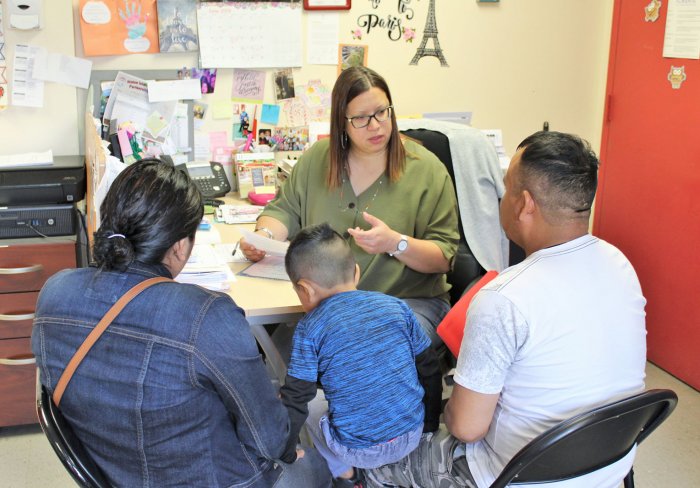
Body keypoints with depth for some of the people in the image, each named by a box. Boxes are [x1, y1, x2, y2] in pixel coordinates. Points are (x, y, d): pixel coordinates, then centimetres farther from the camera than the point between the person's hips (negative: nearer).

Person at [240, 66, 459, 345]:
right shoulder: (316, 159, 9)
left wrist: (396, 243, -22)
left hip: (409, 300, -2)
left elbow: (446, 257, -4)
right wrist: (265, 236, -8)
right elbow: (284, 210, 16)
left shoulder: (426, 169, -2)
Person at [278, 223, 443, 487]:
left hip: (358, 451, -4)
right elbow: (429, 369, 5)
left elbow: (295, 401, -8)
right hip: (413, 437, 4)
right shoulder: (396, 307, -2)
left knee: (311, 406, 23)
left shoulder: (310, 329, -11)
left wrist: (287, 455, 8)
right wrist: (430, 425, 21)